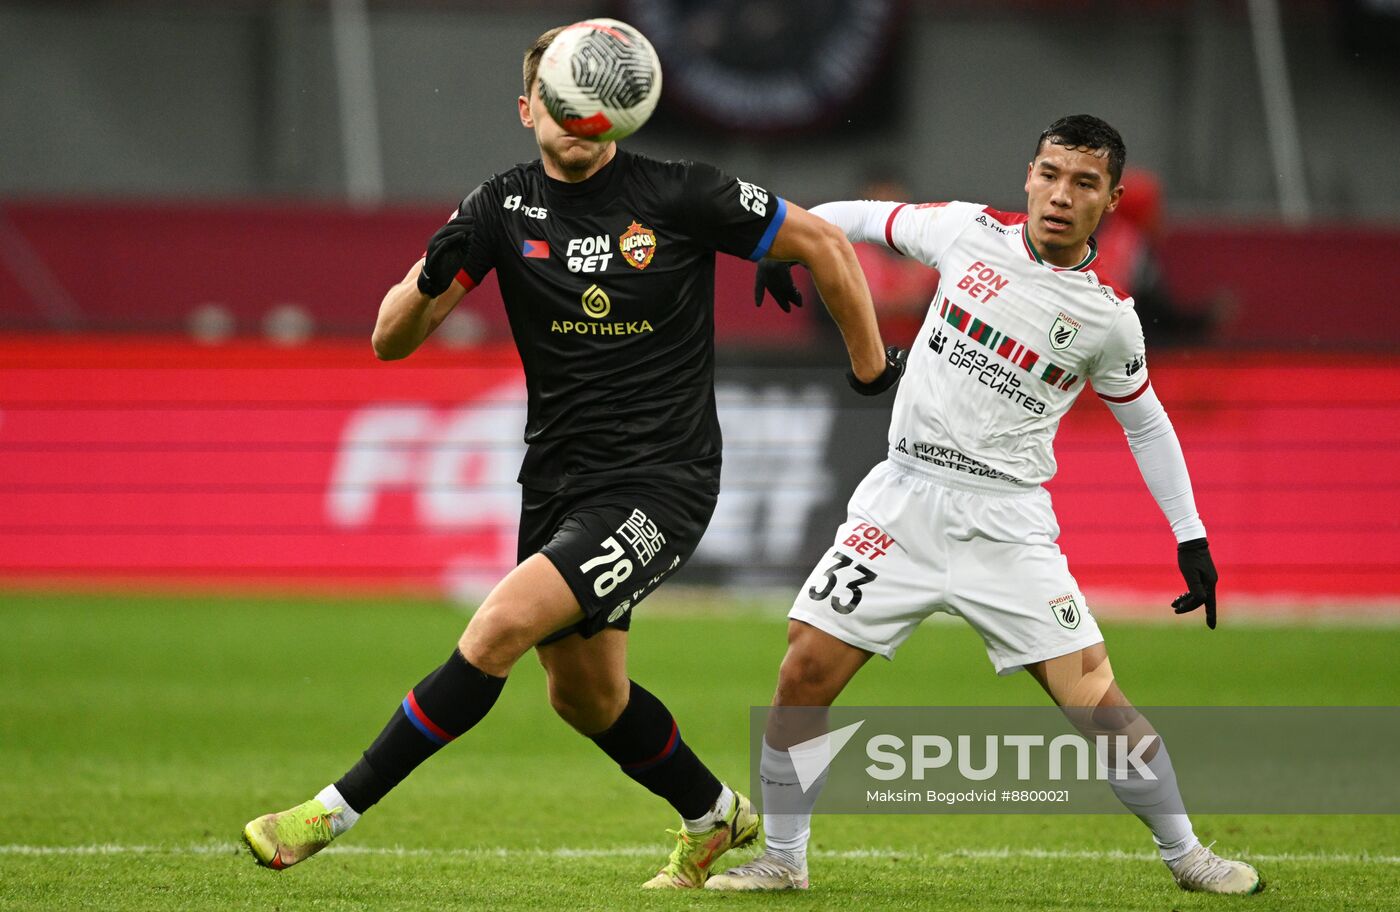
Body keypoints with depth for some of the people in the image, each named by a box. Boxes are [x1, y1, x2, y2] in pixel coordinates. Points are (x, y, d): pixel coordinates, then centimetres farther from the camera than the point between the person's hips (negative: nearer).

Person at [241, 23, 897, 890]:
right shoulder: (503, 209, -1)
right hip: (558, 482, 6)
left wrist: (870, 363, 8)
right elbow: (391, 339, -6)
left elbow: (825, 242, 2)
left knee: (499, 628, -22)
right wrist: (431, 276, -27)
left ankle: (336, 811, -15)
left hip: (659, 484, -6)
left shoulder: (679, 195, -10)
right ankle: (716, 817, 44)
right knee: (587, 695, 18)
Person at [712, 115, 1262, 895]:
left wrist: (1191, 537, 10)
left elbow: (1147, 423, 13)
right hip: (905, 501, 2)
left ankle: (1185, 854, 10)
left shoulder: (1108, 321, -3)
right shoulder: (970, 232, 0)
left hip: (1008, 523, -2)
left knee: (1095, 699, -8)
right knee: (805, 675, -6)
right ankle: (783, 860, 10)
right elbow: (863, 219, 15)